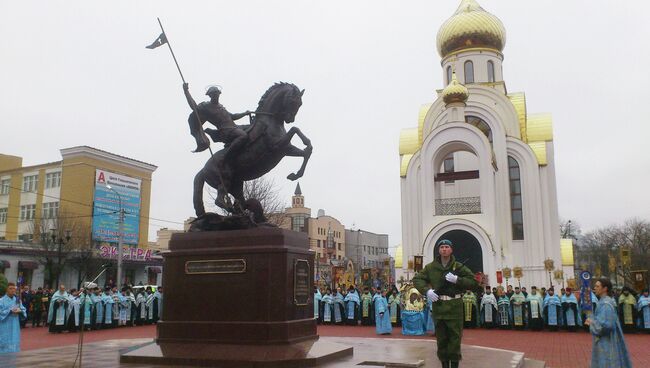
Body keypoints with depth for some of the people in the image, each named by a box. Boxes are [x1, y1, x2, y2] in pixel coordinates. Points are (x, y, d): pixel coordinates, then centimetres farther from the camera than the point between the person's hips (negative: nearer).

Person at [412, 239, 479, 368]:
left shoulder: (458, 267, 2)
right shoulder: (431, 267, 5)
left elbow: (474, 283, -1)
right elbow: (417, 279, 9)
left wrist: (457, 280, -15)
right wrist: (426, 290, -8)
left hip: (454, 307, -2)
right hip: (438, 306, 2)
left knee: (455, 338, 1)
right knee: (441, 338, 9)